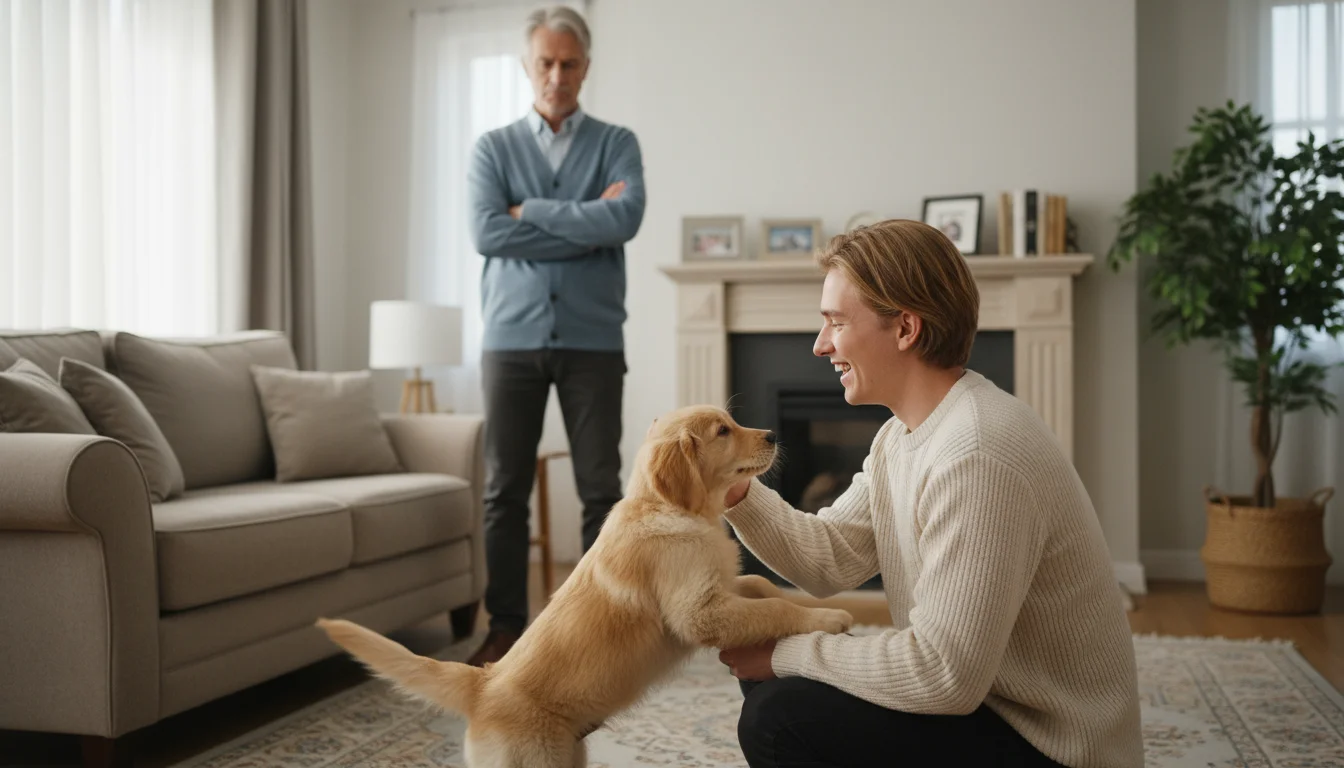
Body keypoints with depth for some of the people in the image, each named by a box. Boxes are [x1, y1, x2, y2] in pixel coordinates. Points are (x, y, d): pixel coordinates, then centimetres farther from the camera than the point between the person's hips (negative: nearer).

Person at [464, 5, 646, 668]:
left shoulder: (616, 143, 7)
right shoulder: (492, 148, 8)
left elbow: (626, 219, -13)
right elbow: (486, 233, -9)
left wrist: (531, 211, -9)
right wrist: (588, 226, -10)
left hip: (592, 339, -1)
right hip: (512, 338, 1)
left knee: (601, 489, 1)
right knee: (505, 490, 4)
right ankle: (506, 626, 16)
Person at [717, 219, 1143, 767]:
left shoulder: (976, 457, -28)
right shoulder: (901, 435, 6)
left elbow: (943, 676, -29)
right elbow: (830, 558, 5)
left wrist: (788, 651, -17)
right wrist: (740, 496, -10)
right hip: (977, 695, 9)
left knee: (780, 718, -20)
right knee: (768, 676, 11)